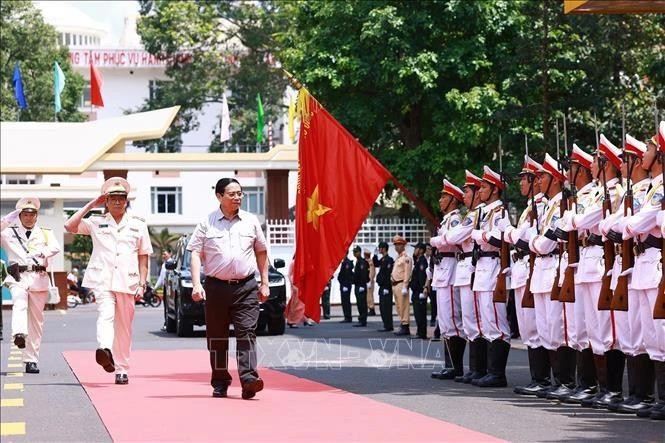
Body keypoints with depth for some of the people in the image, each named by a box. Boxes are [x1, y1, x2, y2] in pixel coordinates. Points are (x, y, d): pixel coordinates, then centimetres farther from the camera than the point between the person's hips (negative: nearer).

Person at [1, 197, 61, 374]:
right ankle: (19, 334, -56)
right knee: (20, 304, -31)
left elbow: (55, 247, -3)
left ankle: (31, 360, 9)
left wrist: (43, 252, -22)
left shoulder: (45, 233, 15)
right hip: (18, 277, -2)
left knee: (36, 319, 3)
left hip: (39, 278, 2)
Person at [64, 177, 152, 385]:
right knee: (106, 314, -26)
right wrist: (90, 205, 2)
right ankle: (105, 350, -48)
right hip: (102, 280, -2)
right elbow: (70, 226, -2)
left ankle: (122, 369, 13)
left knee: (124, 327, 5)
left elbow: (143, 257, 13)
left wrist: (141, 284, 5)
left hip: (127, 282, 2)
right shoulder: (96, 222, 11)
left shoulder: (138, 224, 13)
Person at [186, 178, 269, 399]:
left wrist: (264, 283, 13)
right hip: (216, 287, 0)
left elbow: (261, 253, 17)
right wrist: (196, 284, -11)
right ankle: (220, 383, 15)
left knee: (247, 332, -11)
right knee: (217, 337, 5)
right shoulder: (207, 223, 3)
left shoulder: (251, 221, 9)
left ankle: (248, 377, -19)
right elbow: (195, 254, 1)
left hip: (246, 287, 0)